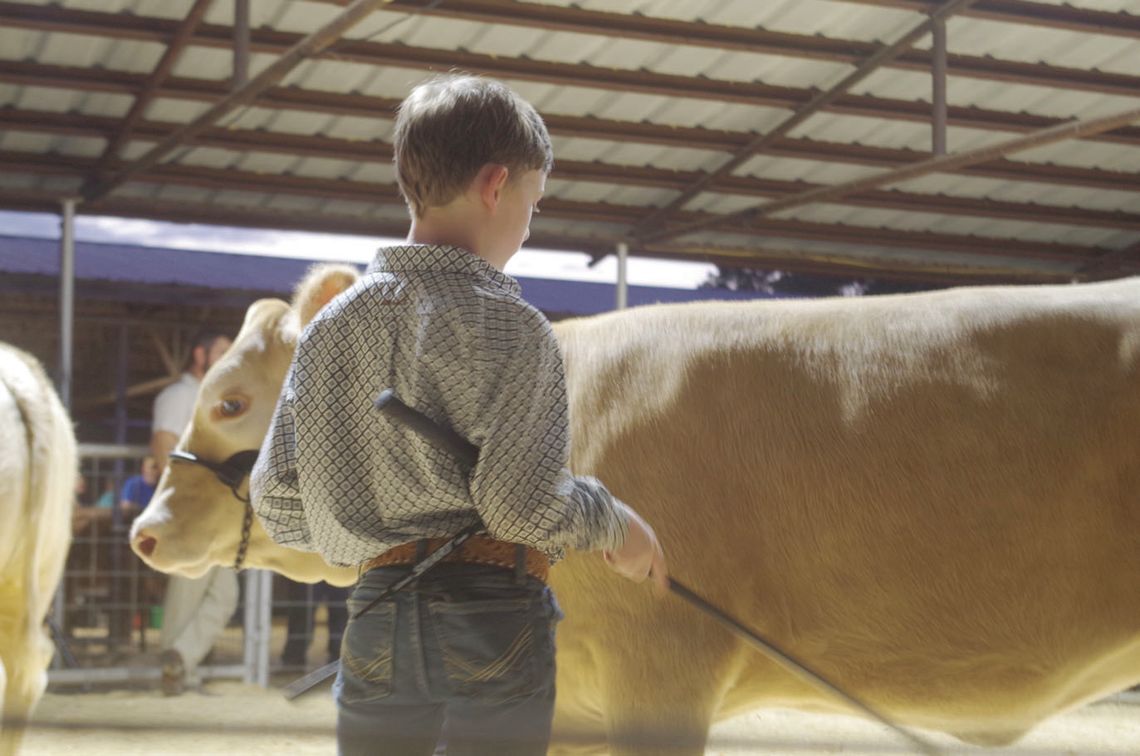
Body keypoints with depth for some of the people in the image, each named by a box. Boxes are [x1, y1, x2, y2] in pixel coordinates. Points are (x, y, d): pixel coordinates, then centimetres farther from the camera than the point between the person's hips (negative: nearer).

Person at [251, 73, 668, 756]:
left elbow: (278, 503, 7)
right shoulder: (508, 326, -9)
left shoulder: (331, 326, 7)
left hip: (376, 619, 5)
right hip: (495, 618, -5)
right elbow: (523, 504, -17)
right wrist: (616, 525, 1)